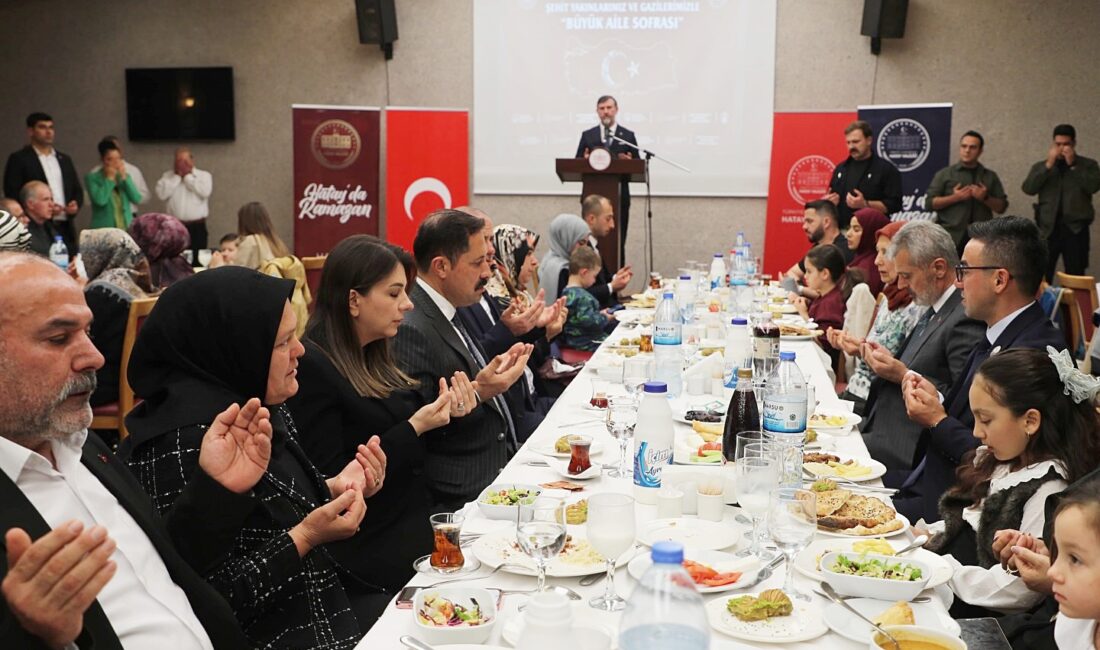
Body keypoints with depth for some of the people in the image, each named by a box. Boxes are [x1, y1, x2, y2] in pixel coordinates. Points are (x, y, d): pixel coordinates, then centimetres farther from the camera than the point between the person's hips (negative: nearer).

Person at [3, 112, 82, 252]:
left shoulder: (64, 159, 20)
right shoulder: (19, 159, 3)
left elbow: (77, 190, 22)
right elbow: (12, 194, -4)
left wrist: (76, 204, 0)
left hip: (66, 229, 5)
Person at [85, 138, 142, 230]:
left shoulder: (124, 176, 15)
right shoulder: (92, 178, 1)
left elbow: (137, 199, 1)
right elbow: (100, 200, -16)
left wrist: (124, 177, -4)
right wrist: (110, 178, -6)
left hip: (127, 228, 4)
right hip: (104, 229, -4)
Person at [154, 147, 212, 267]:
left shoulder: (204, 175, 7)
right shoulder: (168, 176, 11)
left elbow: (205, 191, -13)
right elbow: (161, 194, -4)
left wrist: (187, 176, -5)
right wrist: (177, 176, -3)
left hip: (197, 227, -2)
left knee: (196, 261, -4)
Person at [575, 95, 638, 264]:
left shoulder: (628, 136, 7)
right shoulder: (587, 135, 10)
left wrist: (629, 162, -17)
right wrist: (585, 160, -15)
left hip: (619, 197, -1)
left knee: (618, 243, 1)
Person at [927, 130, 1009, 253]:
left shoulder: (991, 176, 14)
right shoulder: (944, 174, 8)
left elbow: (1001, 207, 11)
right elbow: (930, 203, 1)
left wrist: (985, 198, -8)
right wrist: (954, 197, -11)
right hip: (951, 237, -2)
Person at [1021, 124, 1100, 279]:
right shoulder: (1041, 166, 12)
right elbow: (1028, 189, -5)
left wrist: (1072, 165, -11)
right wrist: (1049, 164, -9)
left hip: (1076, 228, -1)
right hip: (1048, 228, 1)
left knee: (1076, 278, 1)